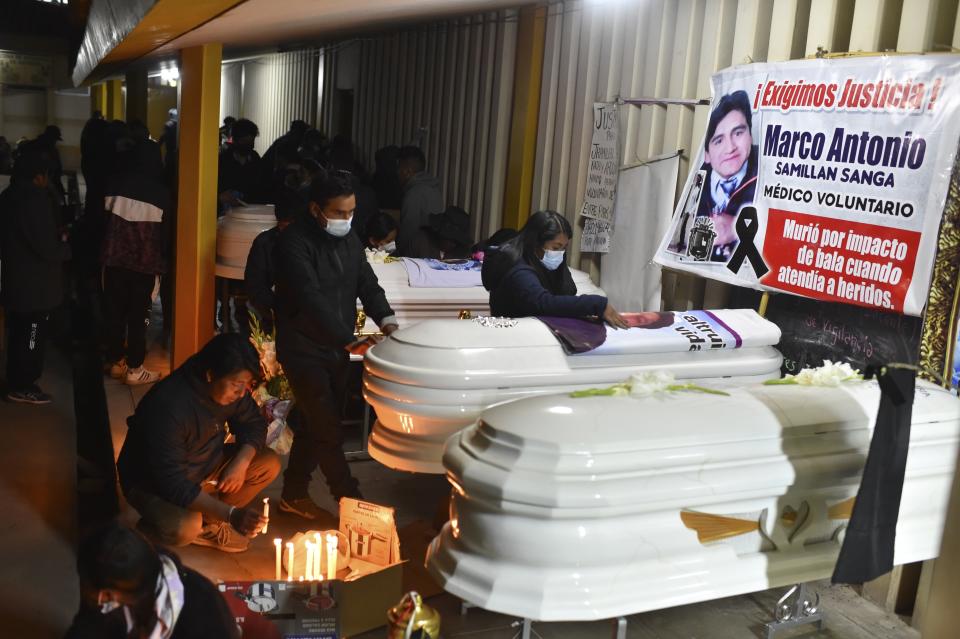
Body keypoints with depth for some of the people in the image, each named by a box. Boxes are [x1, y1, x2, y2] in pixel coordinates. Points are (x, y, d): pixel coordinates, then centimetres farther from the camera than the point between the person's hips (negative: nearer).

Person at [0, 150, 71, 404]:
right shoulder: (36, 200, -22)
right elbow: (47, 249, -23)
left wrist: (57, 236, 12)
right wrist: (66, 245, -2)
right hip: (35, 285, -9)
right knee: (31, 336, 3)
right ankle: (22, 387, 13)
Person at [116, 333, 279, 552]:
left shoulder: (231, 388, -14)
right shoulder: (168, 406, -35)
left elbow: (254, 424, 2)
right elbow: (173, 484, -36)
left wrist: (241, 462, -19)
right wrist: (231, 514, -41)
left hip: (205, 466, 7)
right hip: (153, 483, -7)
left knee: (269, 464, -10)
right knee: (184, 527, -36)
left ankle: (209, 522, -3)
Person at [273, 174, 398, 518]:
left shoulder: (349, 239, 7)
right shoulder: (295, 242, -18)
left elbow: (367, 283, 7)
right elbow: (311, 300, -25)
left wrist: (385, 318, -13)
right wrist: (350, 341, -26)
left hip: (337, 347, 7)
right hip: (304, 350, -7)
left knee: (316, 425, 15)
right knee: (328, 431, -3)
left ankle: (293, 494, 30)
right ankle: (350, 500, 8)